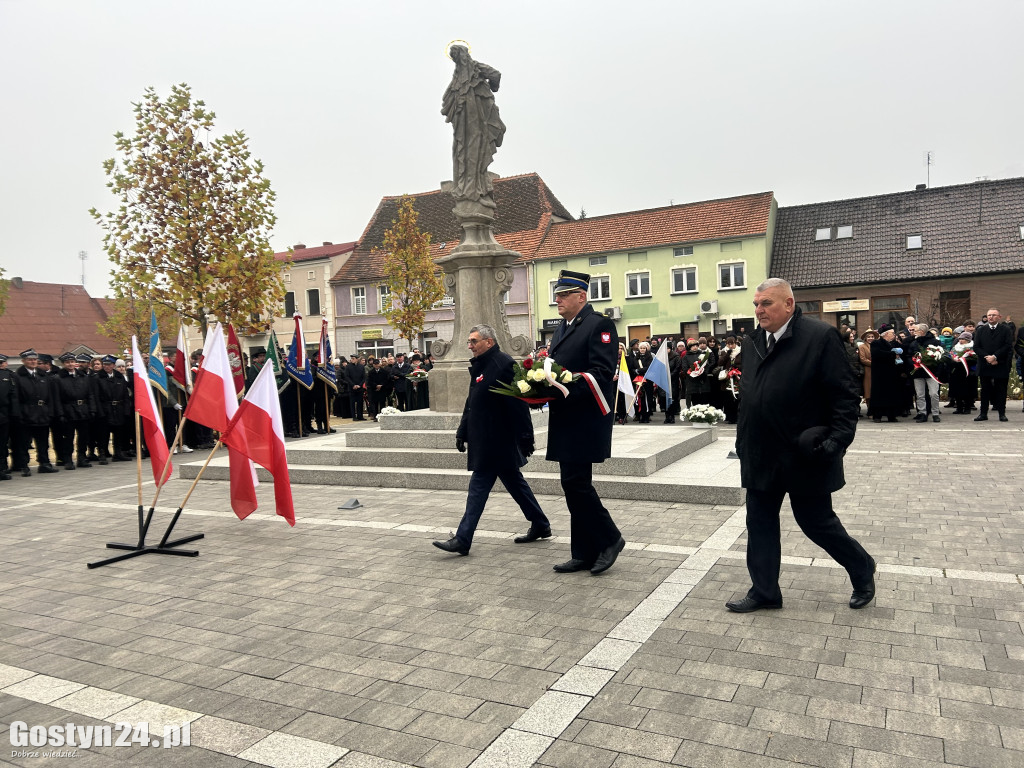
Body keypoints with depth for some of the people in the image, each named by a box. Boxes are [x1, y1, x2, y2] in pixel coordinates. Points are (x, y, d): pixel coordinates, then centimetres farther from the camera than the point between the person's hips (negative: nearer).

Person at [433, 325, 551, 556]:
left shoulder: (503, 364, -16)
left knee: (479, 486, -7)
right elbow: (471, 404, 20)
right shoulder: (480, 366, 15)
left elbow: (517, 404, -19)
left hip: (494, 443, -10)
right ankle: (540, 526, 28)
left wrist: (524, 438, -19)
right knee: (514, 482, 16)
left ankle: (462, 540, -2)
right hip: (484, 439, 10)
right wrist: (462, 432, 18)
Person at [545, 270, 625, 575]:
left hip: (584, 420, -9)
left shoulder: (599, 324, -8)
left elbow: (601, 373, -18)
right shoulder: (562, 328, 18)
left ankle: (609, 539, 10)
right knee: (574, 484, 11)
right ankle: (584, 554, 19)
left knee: (575, 482, -10)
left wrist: (565, 389, -25)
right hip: (566, 420, 9)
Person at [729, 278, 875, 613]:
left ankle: (862, 569, 34)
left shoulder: (820, 336, -11)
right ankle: (764, 591, 24)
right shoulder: (755, 342, 9)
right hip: (761, 456, 6)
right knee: (760, 524, 10)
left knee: (816, 522, 7)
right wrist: (743, 441, 13)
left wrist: (837, 440, -19)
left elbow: (845, 394, -12)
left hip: (804, 456, -6)